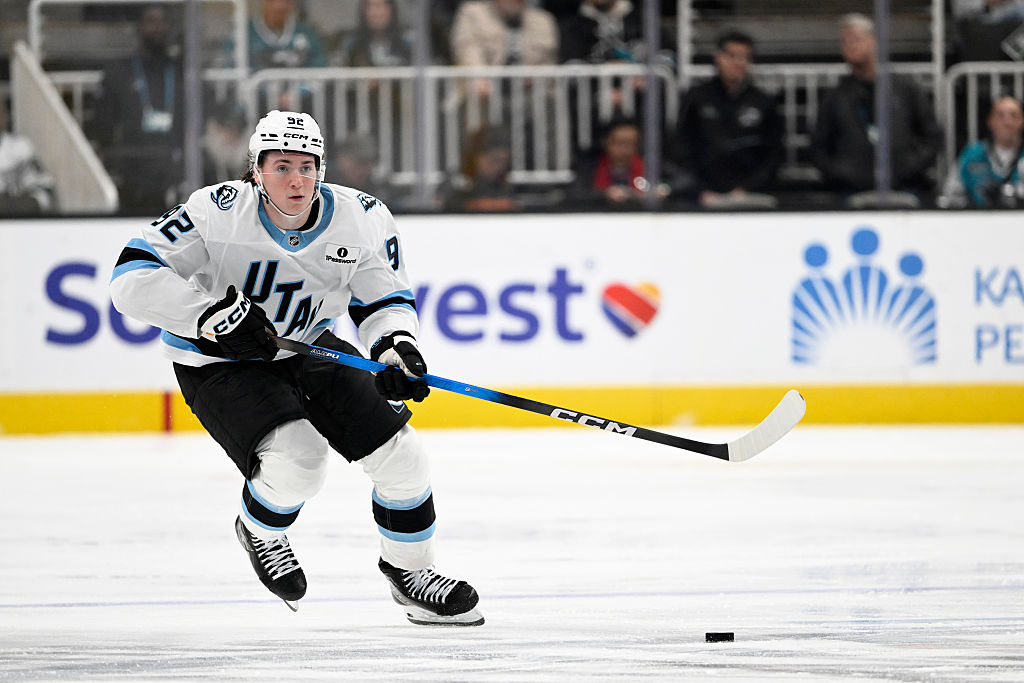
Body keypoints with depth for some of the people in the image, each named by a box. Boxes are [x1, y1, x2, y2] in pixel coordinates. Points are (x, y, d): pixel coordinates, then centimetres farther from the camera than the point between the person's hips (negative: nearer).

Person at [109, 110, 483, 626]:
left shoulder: (363, 220, -14)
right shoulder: (217, 212, -26)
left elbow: (383, 301, -2)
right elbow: (133, 279, -28)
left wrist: (399, 350, -24)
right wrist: (213, 313, -37)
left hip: (308, 348, 5)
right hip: (219, 366, -5)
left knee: (397, 451, -6)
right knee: (297, 461, -27)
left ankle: (410, 573, 18)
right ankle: (259, 529, 8)